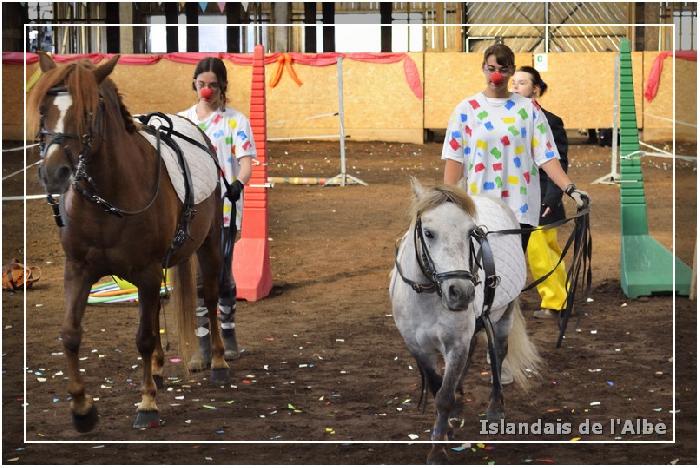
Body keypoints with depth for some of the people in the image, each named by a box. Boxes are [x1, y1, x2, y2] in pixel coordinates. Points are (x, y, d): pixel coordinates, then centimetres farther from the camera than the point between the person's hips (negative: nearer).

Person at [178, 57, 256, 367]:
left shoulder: (236, 121, -1)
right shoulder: (182, 120, 11)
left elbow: (246, 160, -13)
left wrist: (239, 183, -32)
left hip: (224, 209, -3)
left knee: (221, 273, -1)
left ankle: (228, 333, 24)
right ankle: (203, 346, 2)